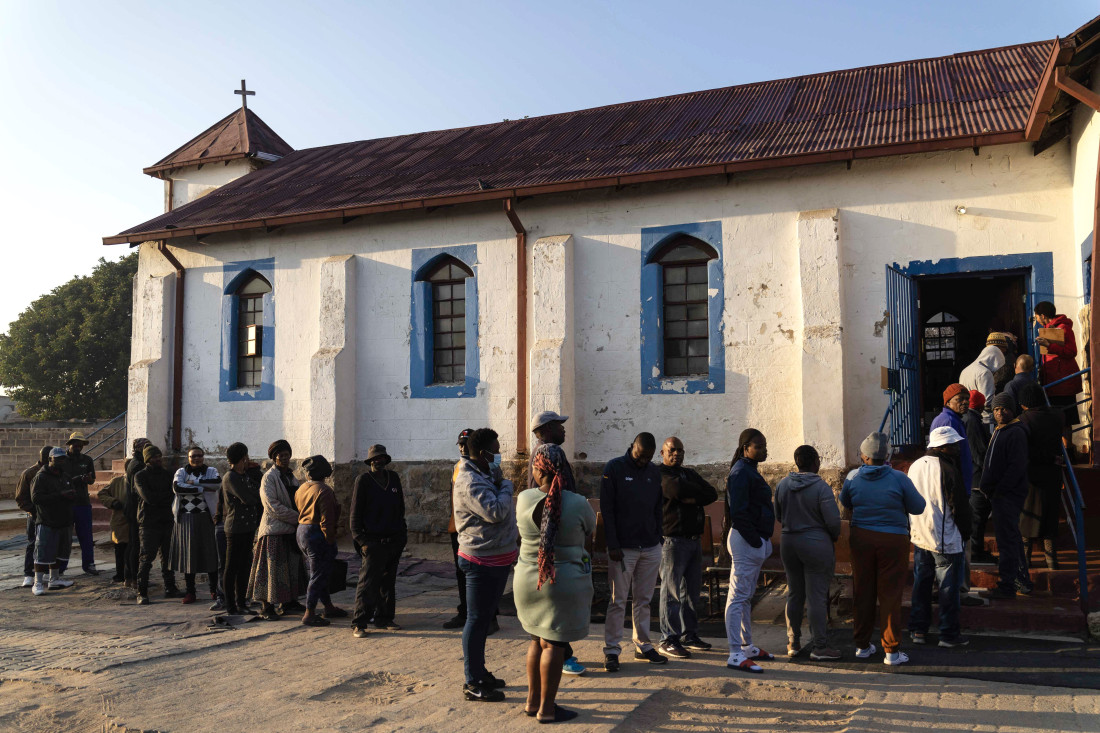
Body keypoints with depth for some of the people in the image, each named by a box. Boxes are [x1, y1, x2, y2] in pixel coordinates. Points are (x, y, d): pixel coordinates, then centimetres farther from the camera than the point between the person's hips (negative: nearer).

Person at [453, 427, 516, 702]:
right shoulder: (470, 481, -19)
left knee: (484, 618, 18)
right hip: (482, 561, -10)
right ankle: (472, 684, 6)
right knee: (477, 620, -2)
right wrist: (507, 487, -14)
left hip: (498, 559, 10)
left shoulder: (488, 476, 14)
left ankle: (480, 672, 30)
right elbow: (494, 512, -29)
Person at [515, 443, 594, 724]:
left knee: (537, 640, 19)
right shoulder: (578, 504, -15)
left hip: (528, 580, 4)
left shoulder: (524, 499, -7)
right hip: (565, 583, -4)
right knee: (553, 645, 4)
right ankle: (546, 709, 12)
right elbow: (590, 529, 2)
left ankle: (533, 701, 27)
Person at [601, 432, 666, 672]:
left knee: (644, 599, 12)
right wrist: (613, 545, -13)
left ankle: (643, 645, 21)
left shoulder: (655, 472, 9)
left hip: (651, 548, 5)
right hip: (623, 548, -5)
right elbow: (606, 509, -9)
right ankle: (611, 650, 6)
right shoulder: (614, 468, -6)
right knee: (618, 601, -1)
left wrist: (657, 538, 7)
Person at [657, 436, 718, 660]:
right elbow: (677, 489, -23)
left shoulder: (689, 474, 19)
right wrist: (698, 492, -5)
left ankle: (689, 635, 22)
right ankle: (668, 640, -1)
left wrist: (692, 498, -11)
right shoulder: (659, 473, -5)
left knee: (692, 591, 12)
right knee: (672, 591, -6)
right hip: (673, 540, -8)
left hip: (694, 539, 8)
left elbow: (712, 494, 7)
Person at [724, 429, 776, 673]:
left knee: (746, 596, 17)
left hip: (755, 540, 11)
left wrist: (762, 539, 14)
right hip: (746, 541, -11)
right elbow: (738, 512, -22)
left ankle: (747, 647, 27)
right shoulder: (740, 473, -16)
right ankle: (736, 655, -5)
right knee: (738, 596, -7)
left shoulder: (750, 471, 16)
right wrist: (754, 539, -19)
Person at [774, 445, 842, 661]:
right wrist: (835, 536, 3)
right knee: (817, 597, 1)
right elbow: (833, 520, -16)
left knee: (794, 595, 14)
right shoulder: (821, 487, -16)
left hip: (788, 543, 6)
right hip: (816, 545, -5)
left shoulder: (782, 485, 2)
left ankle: (793, 643, 21)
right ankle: (819, 647, 6)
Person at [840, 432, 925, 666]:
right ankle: (891, 651, 8)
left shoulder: (853, 477, -4)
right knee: (890, 595, 4)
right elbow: (918, 507, -3)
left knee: (862, 592, 12)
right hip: (893, 540, -2)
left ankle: (862, 645, 22)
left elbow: (845, 502, 13)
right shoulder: (898, 479, -12)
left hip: (861, 538, 3)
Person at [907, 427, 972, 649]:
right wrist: (965, 533, 1)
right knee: (949, 586, 3)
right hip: (946, 540, -7)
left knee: (921, 583, 14)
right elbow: (960, 506, -13)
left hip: (919, 537, 7)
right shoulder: (948, 470, -18)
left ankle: (918, 630, 20)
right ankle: (949, 634, 11)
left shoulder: (915, 466, 6)